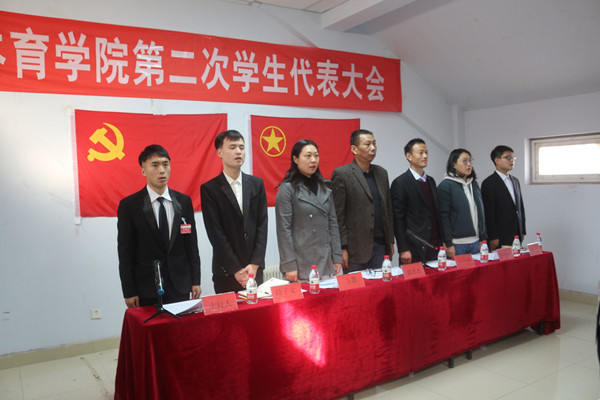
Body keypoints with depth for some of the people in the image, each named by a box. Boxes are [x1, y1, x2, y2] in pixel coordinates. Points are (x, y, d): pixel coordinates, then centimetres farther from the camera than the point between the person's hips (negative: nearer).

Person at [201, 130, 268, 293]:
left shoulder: (257, 184, 7)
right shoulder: (209, 189, -3)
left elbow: (262, 225, 3)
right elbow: (215, 233, -7)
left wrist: (255, 264, -6)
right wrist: (236, 270, -11)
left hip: (255, 269, 3)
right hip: (226, 273, -3)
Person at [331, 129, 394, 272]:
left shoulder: (381, 173, 13)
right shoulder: (341, 174, -8)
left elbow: (388, 209, 17)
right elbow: (337, 216, -10)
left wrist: (390, 241, 14)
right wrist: (342, 248, -12)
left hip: (380, 245, 6)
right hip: (356, 248, -6)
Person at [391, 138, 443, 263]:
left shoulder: (431, 181, 14)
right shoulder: (400, 183, -8)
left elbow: (436, 212, 18)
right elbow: (398, 219, -10)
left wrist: (442, 241, 13)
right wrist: (403, 249, -14)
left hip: (435, 248, 7)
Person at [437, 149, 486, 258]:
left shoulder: (474, 184, 14)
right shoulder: (445, 186, -7)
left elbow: (481, 213, 16)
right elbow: (443, 217, -11)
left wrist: (483, 239, 11)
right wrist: (448, 244, -14)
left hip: (476, 242, 7)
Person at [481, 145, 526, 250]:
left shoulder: (515, 181, 16)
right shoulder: (489, 183, -8)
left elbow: (520, 207, 21)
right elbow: (488, 213, -12)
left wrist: (522, 231, 16)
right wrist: (493, 238, -15)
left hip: (517, 236, 7)